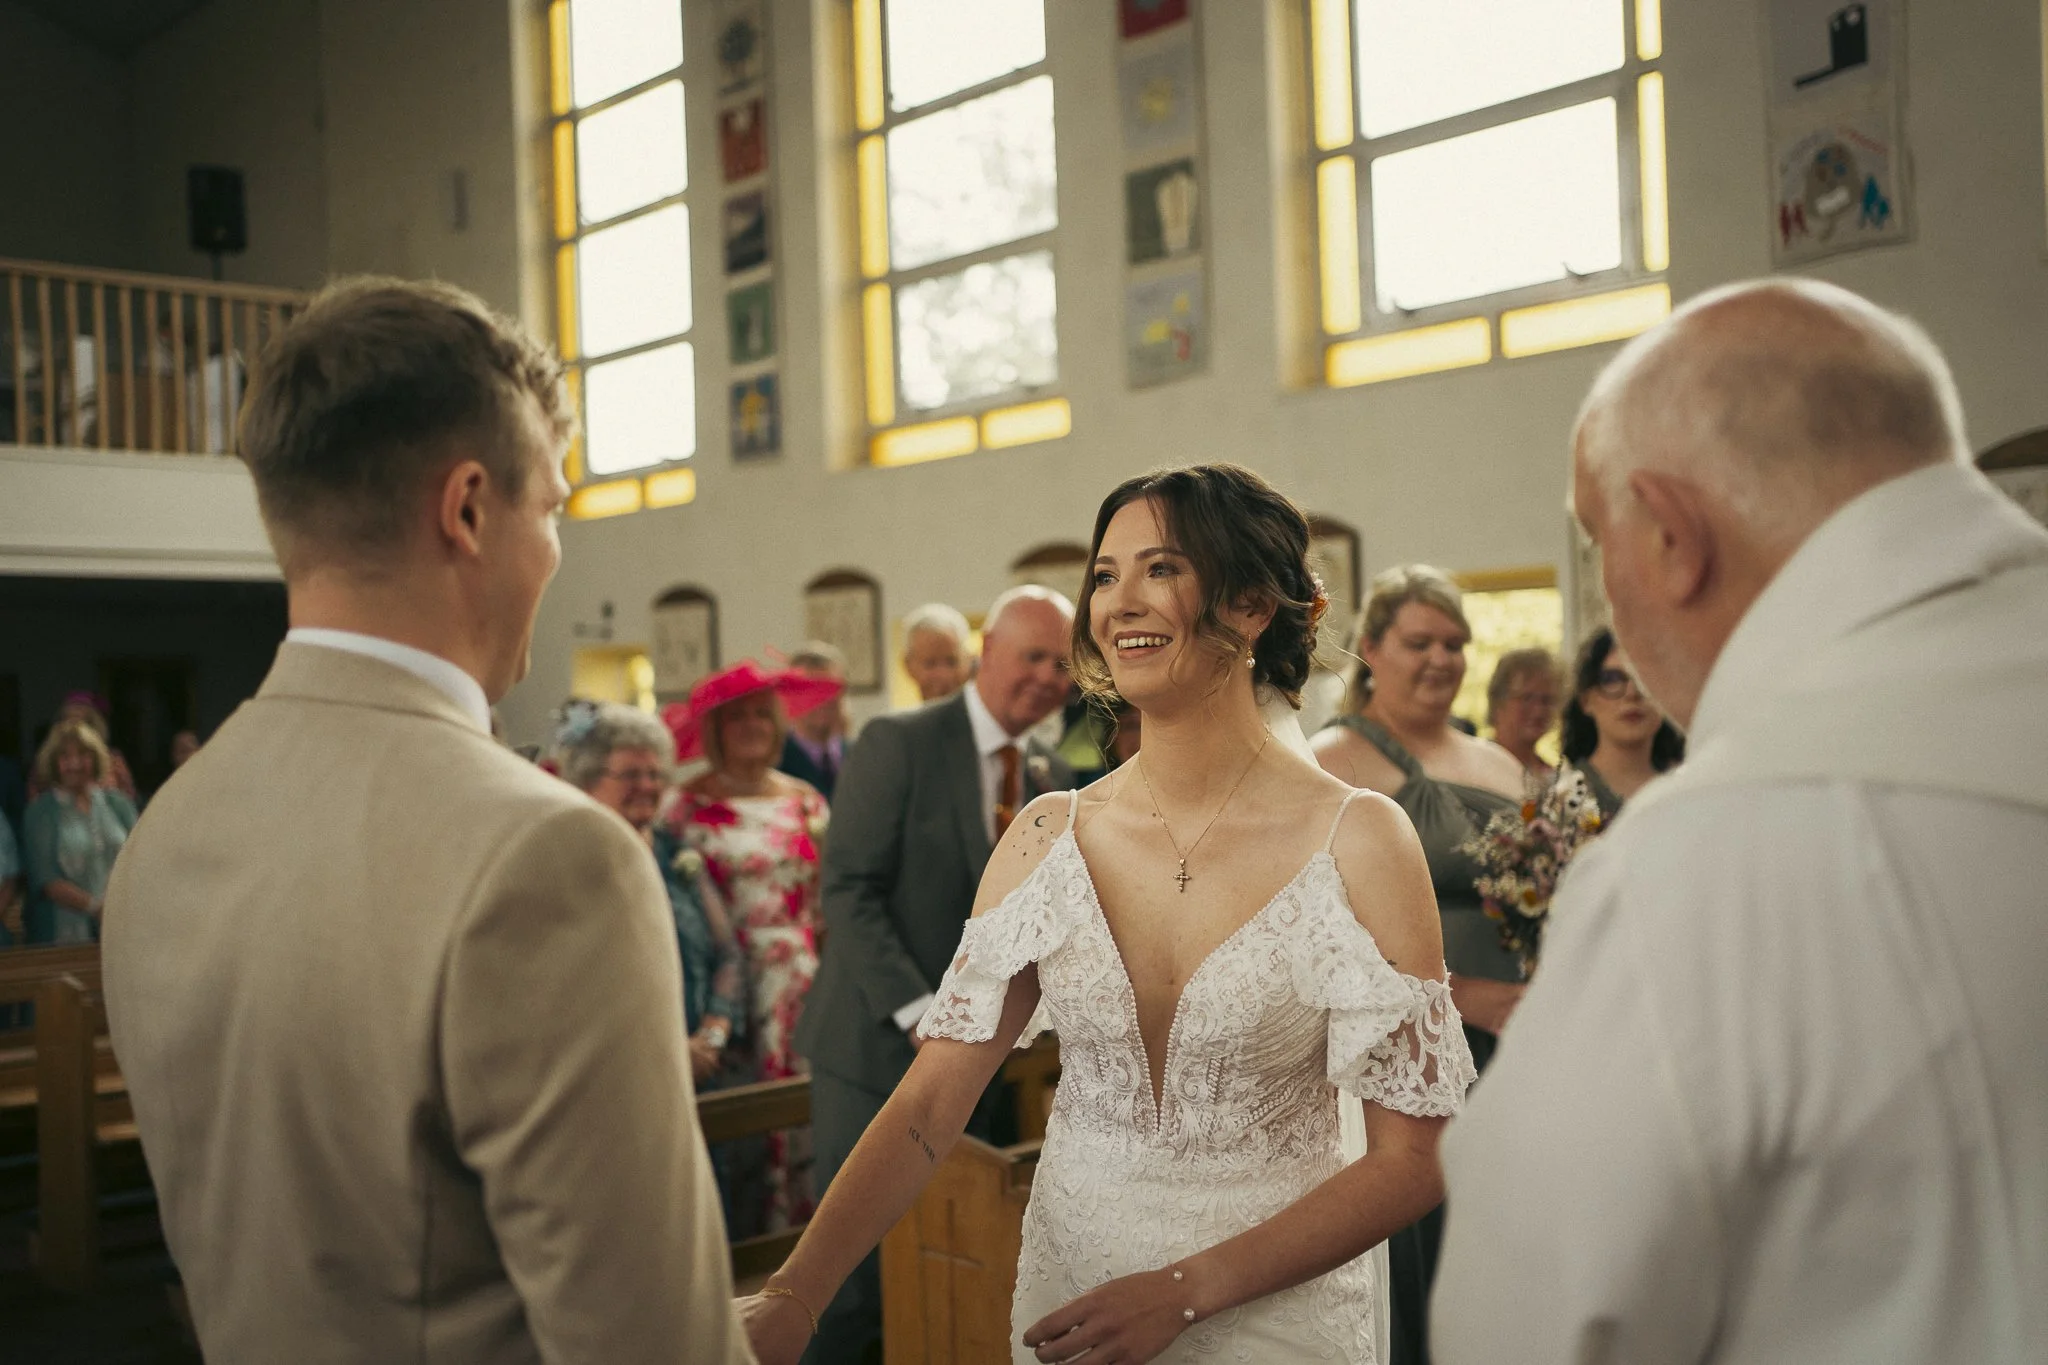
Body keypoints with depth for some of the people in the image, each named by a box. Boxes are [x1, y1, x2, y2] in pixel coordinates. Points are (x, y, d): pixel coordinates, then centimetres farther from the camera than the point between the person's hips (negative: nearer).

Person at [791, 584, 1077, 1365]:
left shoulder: (1051, 780, 9)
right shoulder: (899, 744, -9)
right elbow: (850, 891, -14)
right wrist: (919, 1011, -21)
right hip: (877, 1046, -5)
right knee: (853, 1272, 1)